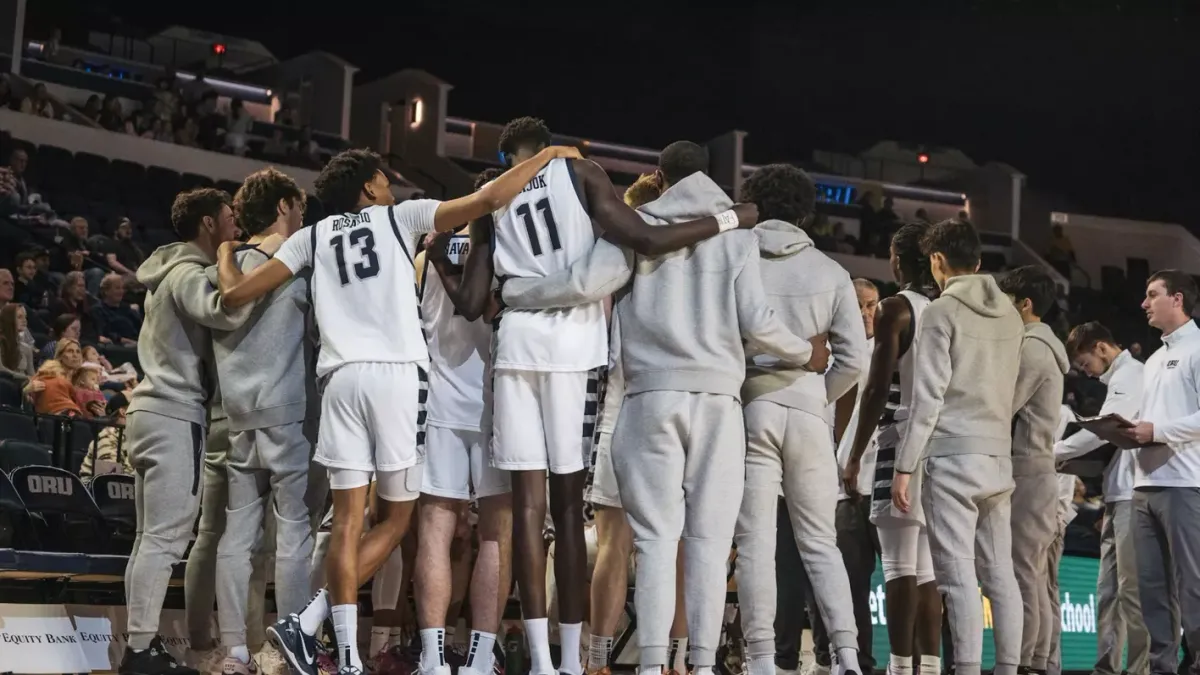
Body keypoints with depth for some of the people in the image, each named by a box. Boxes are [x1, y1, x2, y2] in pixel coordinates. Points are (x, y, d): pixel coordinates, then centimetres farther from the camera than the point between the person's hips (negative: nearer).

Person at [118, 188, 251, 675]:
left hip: (156, 411, 10)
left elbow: (217, 317, 21)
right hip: (175, 416, -10)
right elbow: (228, 312, -31)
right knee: (165, 537, -9)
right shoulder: (187, 275, -11)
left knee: (153, 537, 10)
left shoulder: (172, 274, 20)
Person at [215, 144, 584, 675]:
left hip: (342, 377, 3)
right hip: (398, 375, -3)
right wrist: (547, 156, 17)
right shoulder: (399, 216, 12)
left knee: (348, 521, 4)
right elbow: (490, 199, 3)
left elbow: (235, 295, 15)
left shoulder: (312, 237, 18)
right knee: (396, 517, 8)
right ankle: (308, 623, -4)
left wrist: (226, 252, 36)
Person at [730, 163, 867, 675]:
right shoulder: (830, 272, 7)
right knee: (820, 542, 8)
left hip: (751, 407, -1)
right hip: (808, 411, 2)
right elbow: (854, 358, 2)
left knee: (755, 542, -1)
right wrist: (818, 398, 14)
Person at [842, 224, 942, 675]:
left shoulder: (896, 308, -6)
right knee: (926, 570, 9)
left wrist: (854, 458, -9)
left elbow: (878, 389, -11)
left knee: (900, 567, -8)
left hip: (901, 445, -6)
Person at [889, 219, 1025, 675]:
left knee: (959, 573, -7)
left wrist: (904, 466, -7)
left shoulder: (941, 312, -5)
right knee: (999, 572, 6)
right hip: (998, 456, 6)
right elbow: (1008, 392, 16)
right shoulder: (1010, 315, 15)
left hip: (952, 454, -6)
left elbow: (927, 396, -9)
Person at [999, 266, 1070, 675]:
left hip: (1023, 473, -10)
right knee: (1034, 577, 8)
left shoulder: (1030, 348, -11)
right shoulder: (1045, 348, 21)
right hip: (1036, 471, 10)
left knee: (1019, 575, -11)